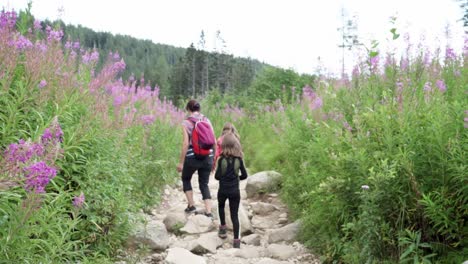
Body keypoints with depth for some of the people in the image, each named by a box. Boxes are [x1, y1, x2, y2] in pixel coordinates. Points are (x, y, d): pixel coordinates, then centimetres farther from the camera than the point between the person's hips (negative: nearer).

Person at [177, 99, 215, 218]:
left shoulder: (186, 123, -5)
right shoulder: (207, 120, 6)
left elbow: (185, 143, -11)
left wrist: (181, 162, -5)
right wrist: (214, 159, 16)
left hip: (192, 157, -3)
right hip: (207, 157, 3)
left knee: (186, 178, 24)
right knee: (204, 184, 13)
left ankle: (191, 205, 21)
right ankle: (208, 212, 4)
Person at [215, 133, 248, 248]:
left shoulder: (222, 159, -13)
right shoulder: (239, 159, -6)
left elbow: (217, 176, -11)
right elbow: (244, 175, 0)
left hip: (223, 190, -1)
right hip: (235, 191, 1)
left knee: (221, 206, 30)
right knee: (235, 215, 5)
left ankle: (223, 228, 31)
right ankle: (236, 240, -3)